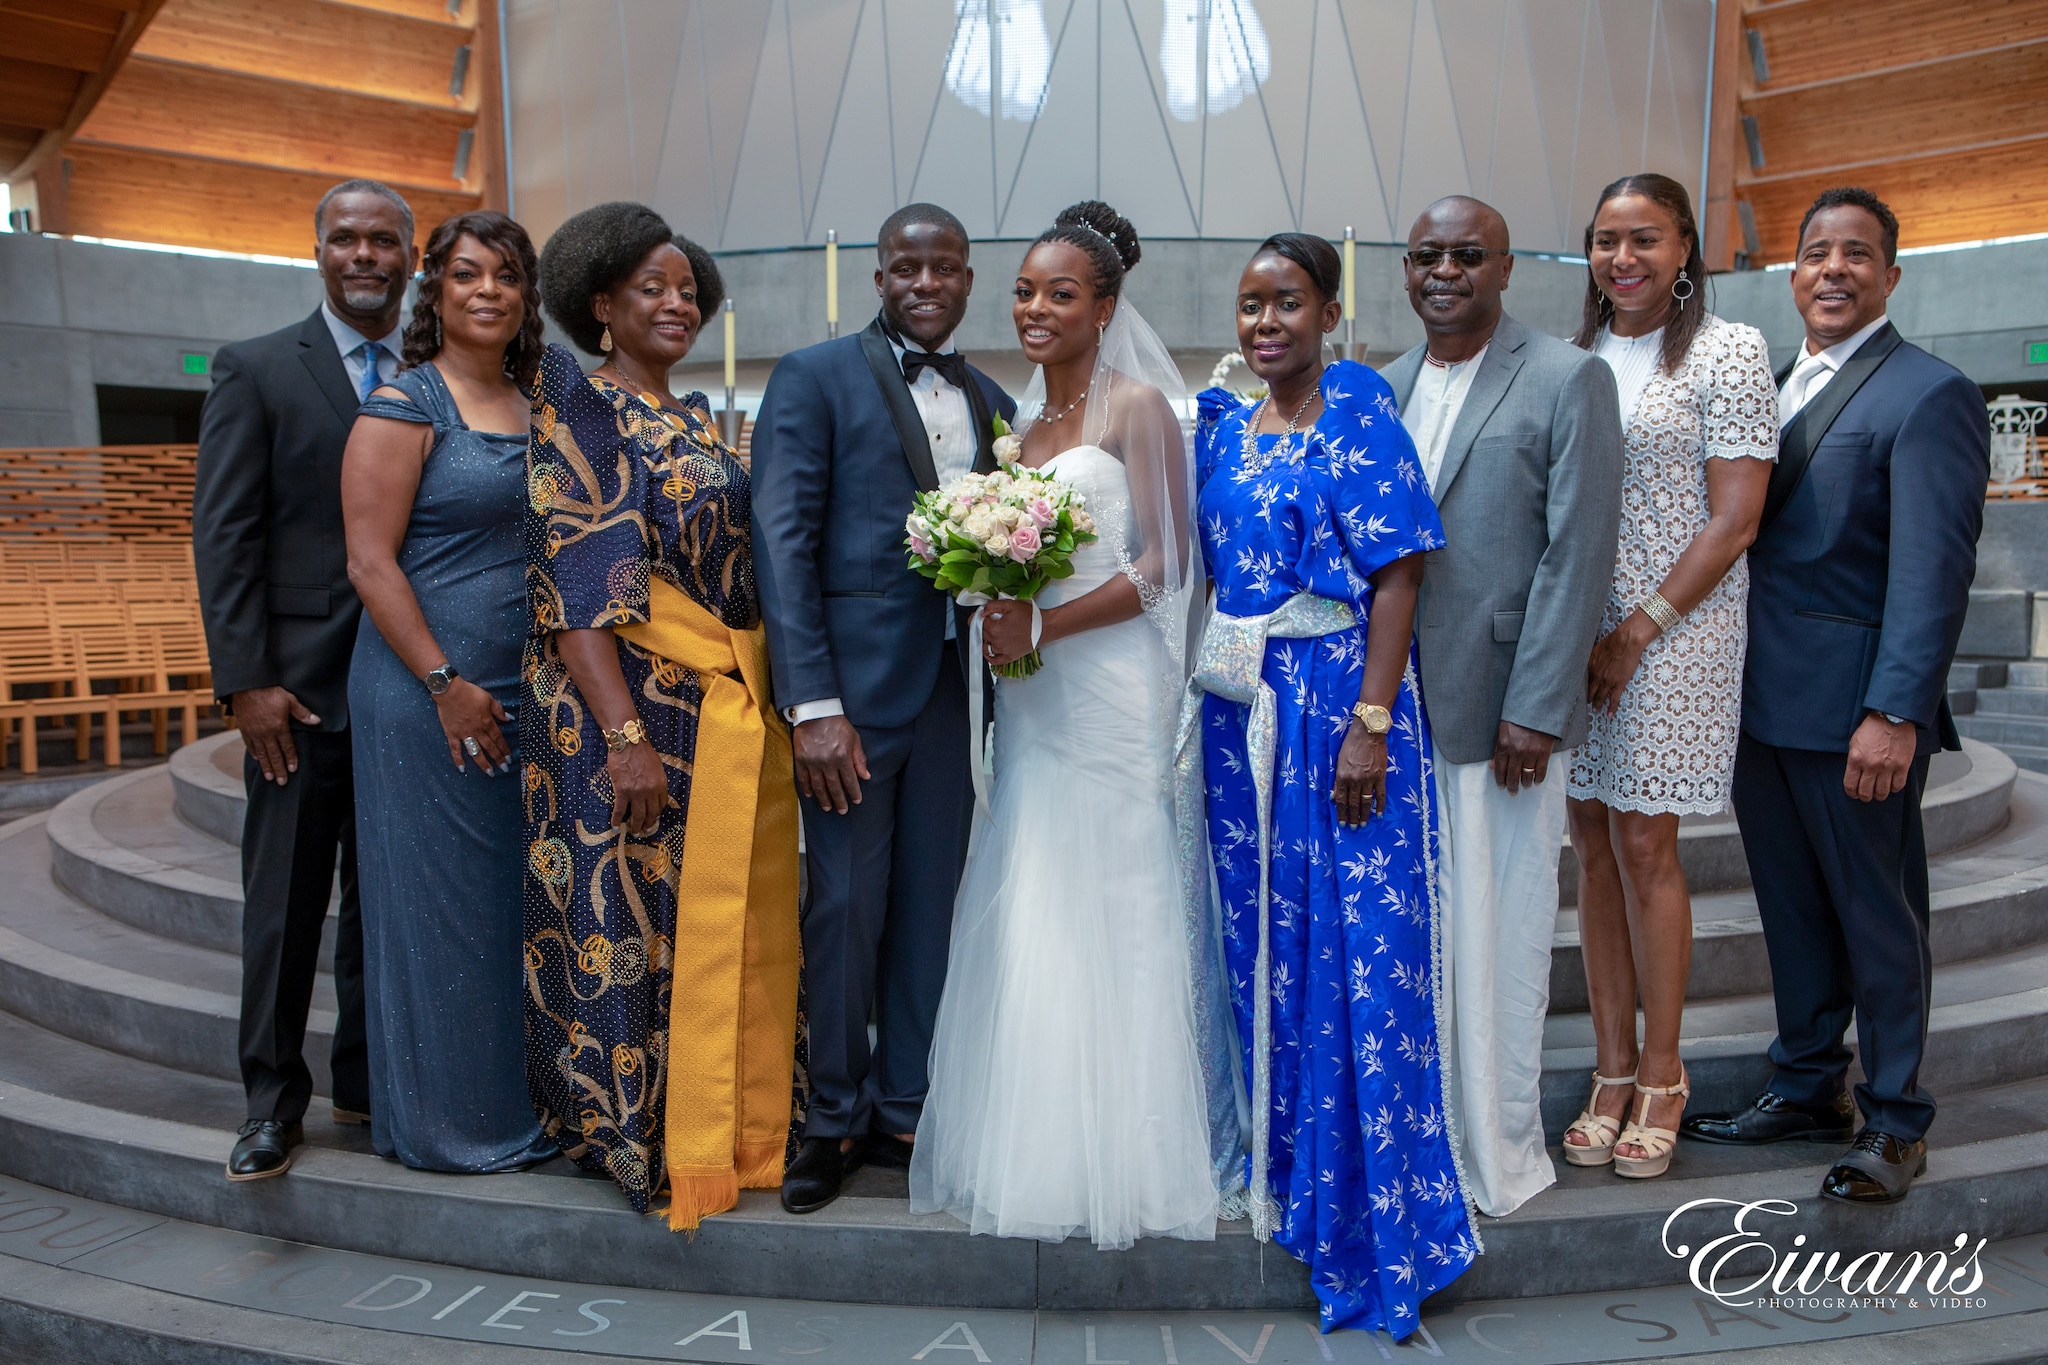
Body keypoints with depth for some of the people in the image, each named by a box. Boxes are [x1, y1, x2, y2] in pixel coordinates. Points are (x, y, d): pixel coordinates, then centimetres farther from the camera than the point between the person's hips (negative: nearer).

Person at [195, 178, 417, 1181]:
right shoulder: (257, 370, 1)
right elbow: (223, 534, -4)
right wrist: (247, 681, -11)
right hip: (301, 684, -3)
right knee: (284, 901, 3)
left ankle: (366, 1078, 26)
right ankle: (273, 1099, 17)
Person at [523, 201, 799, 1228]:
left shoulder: (698, 423, 16)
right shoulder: (580, 414, -7)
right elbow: (576, 586, -15)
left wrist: (762, 703, 12)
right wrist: (625, 735, -22)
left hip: (733, 711, 8)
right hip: (636, 711, -8)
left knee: (730, 915, 13)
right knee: (632, 918, 2)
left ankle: (725, 1118, 28)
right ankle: (638, 1135, 18)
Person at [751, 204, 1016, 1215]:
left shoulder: (992, 403, 15)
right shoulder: (814, 377, -1)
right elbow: (782, 544, -9)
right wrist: (813, 704, -16)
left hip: (956, 686, 5)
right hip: (854, 683, -4)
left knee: (930, 905, 11)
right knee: (844, 908, 3)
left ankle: (906, 1111, 26)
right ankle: (834, 1118, 20)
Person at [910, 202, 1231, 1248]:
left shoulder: (1137, 405, -4)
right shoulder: (1023, 421, 17)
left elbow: (1165, 562, -11)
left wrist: (1045, 627, -18)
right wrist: (996, 616, -2)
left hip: (1108, 684, -7)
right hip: (1028, 695, 7)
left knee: (1106, 911, -2)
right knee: (1026, 915, 8)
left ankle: (1118, 1152, 13)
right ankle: (1034, 1142, 21)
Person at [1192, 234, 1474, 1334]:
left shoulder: (1357, 410, -6)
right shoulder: (1223, 426, 11)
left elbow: (1396, 576, -12)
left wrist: (1370, 725, -18)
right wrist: (1211, 689, 7)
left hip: (1339, 700, -6)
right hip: (1241, 708, 6)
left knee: (1350, 939, -1)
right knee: (1257, 929, 12)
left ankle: (1368, 1201, 14)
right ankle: (1276, 1151, 31)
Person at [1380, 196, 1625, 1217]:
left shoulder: (1567, 380, -3)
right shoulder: (1385, 387, 13)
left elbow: (1578, 556, -9)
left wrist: (1534, 711, -14)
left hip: (1499, 708, -5)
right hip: (1395, 707, 5)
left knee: (1497, 937, 4)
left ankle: (1499, 1153, 20)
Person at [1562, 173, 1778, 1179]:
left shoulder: (1728, 351, -3)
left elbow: (1733, 521, -9)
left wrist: (1635, 635, -12)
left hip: (1675, 632, -4)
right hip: (1572, 632, 5)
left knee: (1645, 845, -2)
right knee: (1594, 844, 7)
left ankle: (1660, 1077, 14)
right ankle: (1612, 1071, 18)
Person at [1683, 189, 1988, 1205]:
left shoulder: (1928, 395, -8)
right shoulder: (1774, 390, 15)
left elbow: (1932, 569, -16)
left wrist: (1896, 714, -23)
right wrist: (1726, 684, 6)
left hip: (1851, 712, -7)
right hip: (1761, 703, 7)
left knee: (1878, 917, 6)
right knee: (1792, 910, 16)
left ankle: (1895, 1122, 20)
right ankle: (1808, 1088, 31)